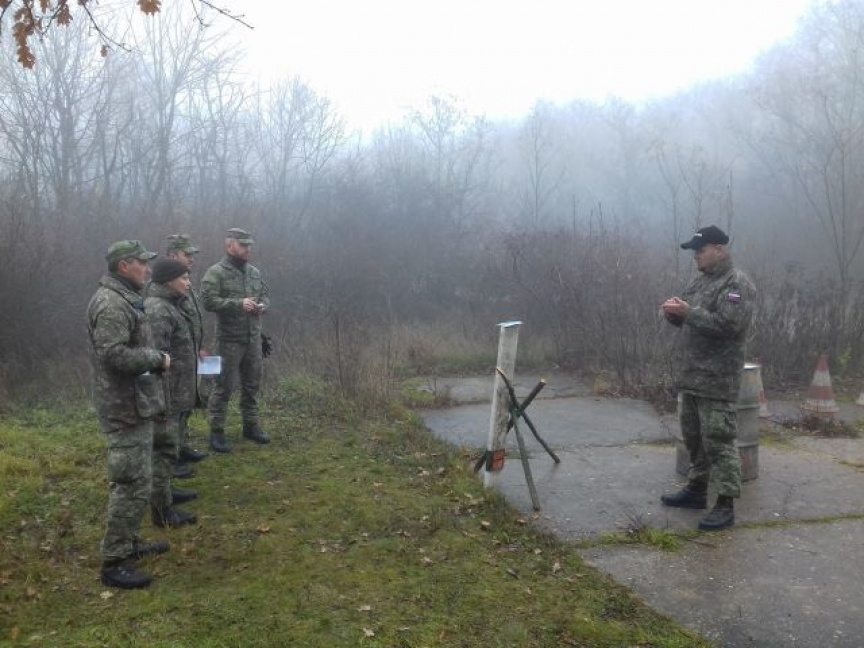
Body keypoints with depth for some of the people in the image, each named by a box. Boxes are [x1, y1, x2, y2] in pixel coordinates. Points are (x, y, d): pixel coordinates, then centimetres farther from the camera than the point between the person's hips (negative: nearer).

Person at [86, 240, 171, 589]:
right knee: (133, 485, -6)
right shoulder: (111, 304, -19)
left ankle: (130, 543, 32)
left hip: (135, 405, 11)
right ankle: (114, 562, 3)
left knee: (135, 480, 20)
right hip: (126, 410, -11)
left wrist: (154, 358, 9)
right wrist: (157, 358, -17)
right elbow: (113, 354, -28)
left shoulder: (124, 298, 15)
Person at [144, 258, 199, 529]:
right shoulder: (157, 310, -22)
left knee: (165, 445, 22)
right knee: (164, 447, -2)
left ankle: (165, 491, 37)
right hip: (164, 393, -10)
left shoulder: (167, 305, 11)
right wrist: (163, 401, -25)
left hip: (172, 392, 10)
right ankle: (162, 511, 7)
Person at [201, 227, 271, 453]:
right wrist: (239, 303, -25)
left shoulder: (254, 272, 11)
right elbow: (208, 301, -19)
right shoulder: (216, 273, -9)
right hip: (230, 339, -6)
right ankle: (216, 432, 9)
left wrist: (263, 305, -4)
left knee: (252, 384, 15)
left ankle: (251, 425, 28)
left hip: (253, 339, 7)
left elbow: (265, 294, 19)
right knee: (225, 386, -2)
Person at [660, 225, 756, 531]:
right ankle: (697, 489, 29)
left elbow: (728, 324, -24)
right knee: (693, 436, 17)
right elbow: (689, 321, 22)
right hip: (692, 376, 9)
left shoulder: (737, 284, -12)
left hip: (716, 380, -9)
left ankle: (726, 504, -1)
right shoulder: (699, 281, 16)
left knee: (718, 440, -7)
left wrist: (688, 312, -23)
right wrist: (675, 313, 0)